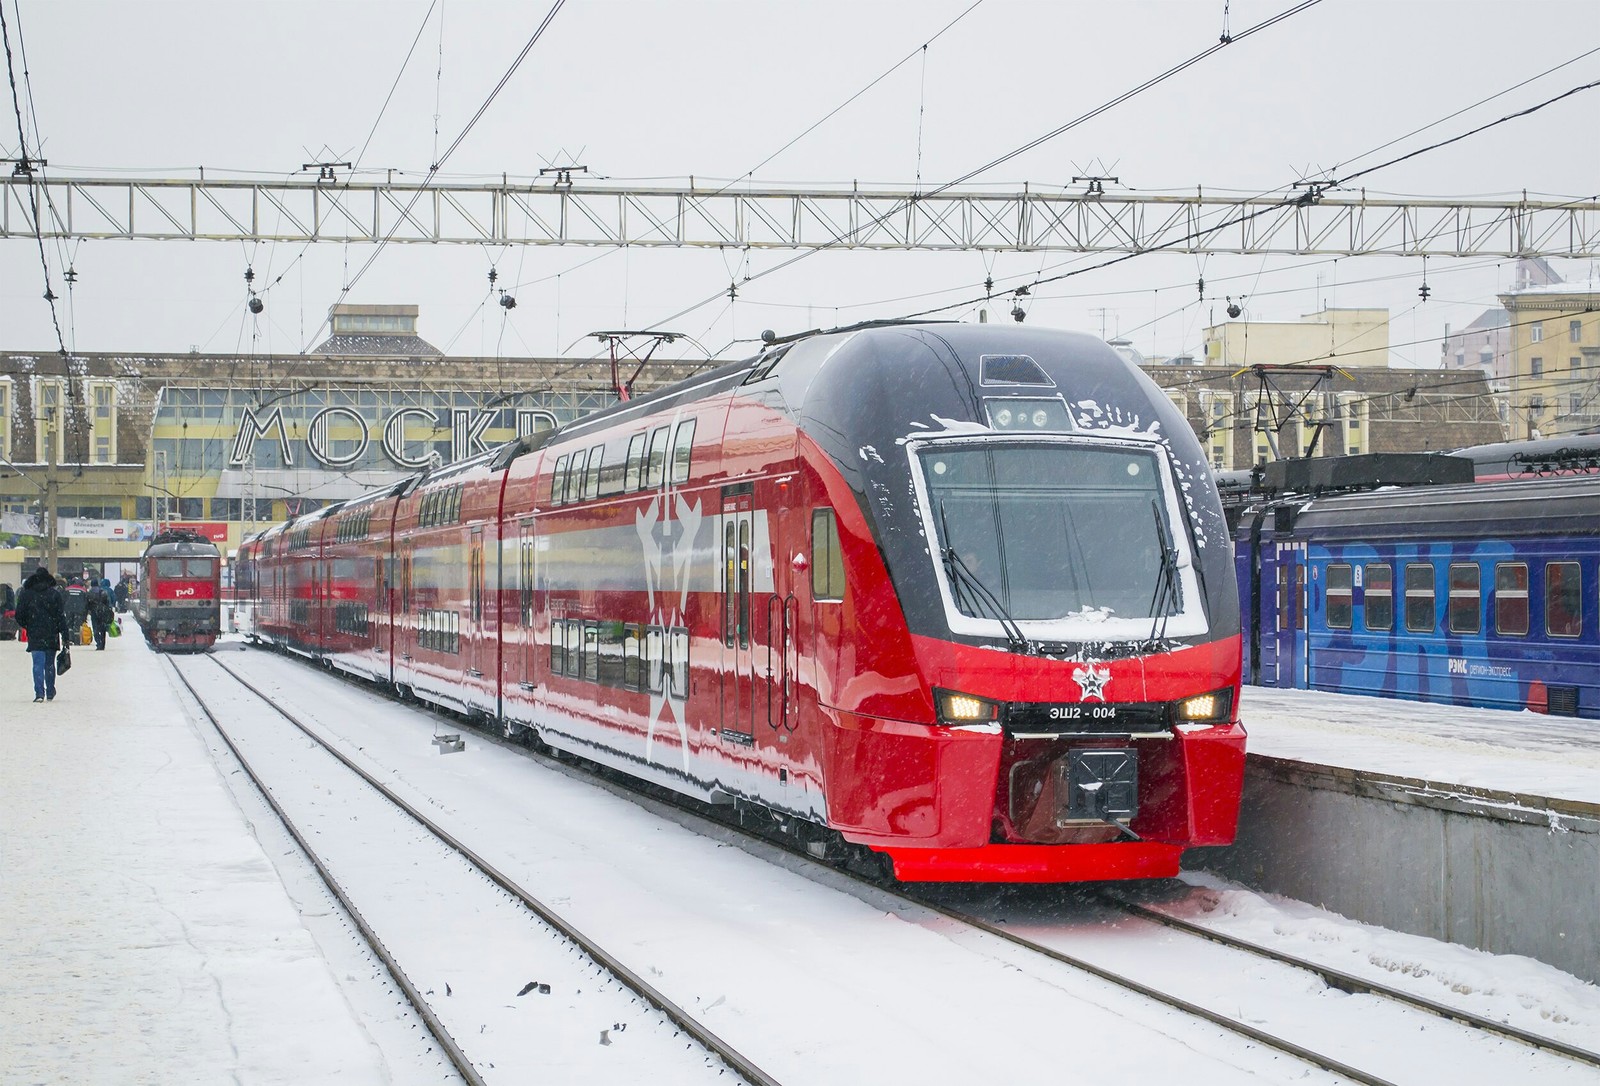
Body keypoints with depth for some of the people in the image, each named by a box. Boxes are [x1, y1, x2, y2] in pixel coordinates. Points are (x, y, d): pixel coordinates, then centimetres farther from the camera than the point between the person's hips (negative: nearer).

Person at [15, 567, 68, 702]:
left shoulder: (26, 595, -1)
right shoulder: (55, 594, -2)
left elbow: (19, 616, 2)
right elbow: (61, 616, -5)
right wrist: (64, 635, -2)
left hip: (34, 636, -1)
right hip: (52, 636, 1)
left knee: (38, 664, -2)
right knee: (50, 664, 13)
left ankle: (39, 693, -16)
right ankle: (50, 693, 20)